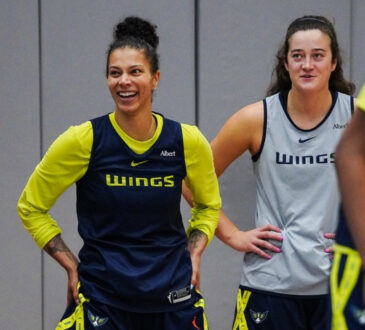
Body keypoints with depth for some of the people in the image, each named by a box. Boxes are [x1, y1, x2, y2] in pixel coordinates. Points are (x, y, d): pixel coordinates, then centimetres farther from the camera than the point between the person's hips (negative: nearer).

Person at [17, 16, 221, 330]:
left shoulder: (187, 141, -3)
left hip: (174, 298, 2)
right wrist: (73, 266, -3)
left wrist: (193, 255, 2)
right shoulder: (83, 140, -8)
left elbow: (209, 205, 16)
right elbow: (31, 207, 3)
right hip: (102, 300, -2)